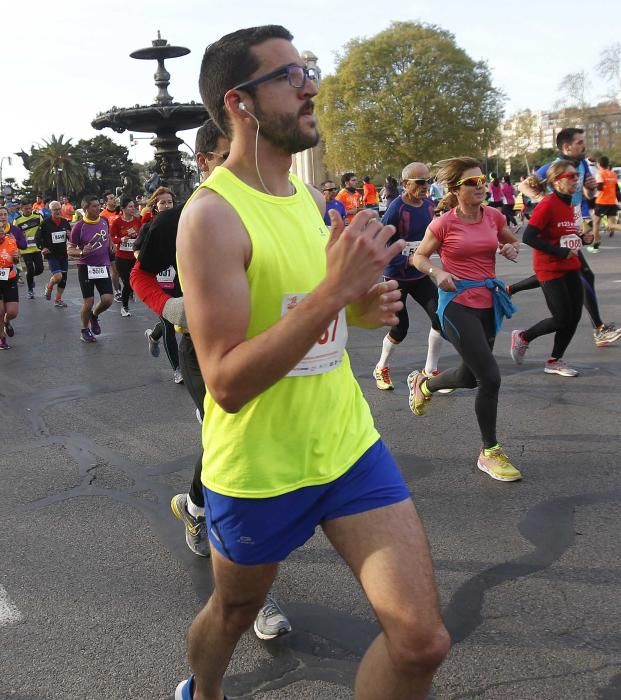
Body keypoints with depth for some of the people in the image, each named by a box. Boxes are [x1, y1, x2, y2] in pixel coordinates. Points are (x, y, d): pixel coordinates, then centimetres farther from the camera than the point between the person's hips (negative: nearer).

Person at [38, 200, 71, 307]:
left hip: (63, 254, 5)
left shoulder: (65, 222, 3)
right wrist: (42, 248, -16)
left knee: (63, 278, 7)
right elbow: (38, 237, -2)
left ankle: (58, 300, 23)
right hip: (51, 254, -5)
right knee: (58, 276, -20)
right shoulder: (46, 223, -8)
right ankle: (49, 288, 14)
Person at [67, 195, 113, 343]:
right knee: (88, 302, -2)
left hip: (103, 267, 4)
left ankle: (94, 316, 26)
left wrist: (111, 246, 9)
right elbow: (70, 250, -8)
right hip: (86, 268, -4)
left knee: (107, 299, -6)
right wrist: (82, 252, -26)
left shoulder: (104, 220, 1)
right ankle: (84, 330, 21)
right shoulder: (79, 227, -13)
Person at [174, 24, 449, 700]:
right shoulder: (212, 214, -19)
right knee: (232, 614, 22)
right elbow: (226, 383, -26)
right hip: (258, 467, -5)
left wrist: (362, 307, -2)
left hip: (348, 442, 6)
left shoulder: (311, 197, 5)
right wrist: (335, 289, -32)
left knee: (421, 641, 0)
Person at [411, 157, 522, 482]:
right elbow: (419, 257, 2)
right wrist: (437, 273, -17)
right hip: (457, 304, -6)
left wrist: (511, 248, -1)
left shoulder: (493, 216, 4)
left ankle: (422, 384, 49)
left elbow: (512, 241, 22)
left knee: (470, 377, 16)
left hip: (488, 302, 6)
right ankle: (489, 453, 6)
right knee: (490, 377, -12)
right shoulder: (444, 223, -9)